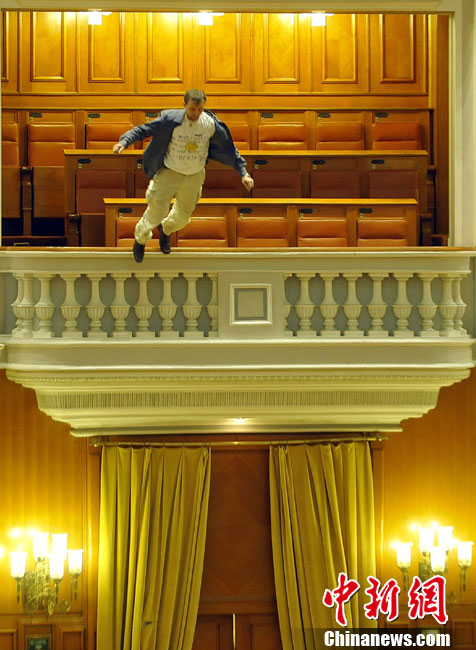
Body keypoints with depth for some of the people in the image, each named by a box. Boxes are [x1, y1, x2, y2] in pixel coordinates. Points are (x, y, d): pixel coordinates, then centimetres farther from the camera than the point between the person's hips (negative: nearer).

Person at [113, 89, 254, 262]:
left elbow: (229, 148, -3)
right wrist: (124, 141, -27)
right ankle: (140, 239, 32)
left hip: (195, 176, 3)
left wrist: (243, 172, -4)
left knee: (183, 216, 17)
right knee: (156, 211, -2)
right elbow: (143, 130, -12)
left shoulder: (211, 124, -14)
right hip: (170, 173, -3)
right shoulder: (170, 120, -21)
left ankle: (165, 229, 54)